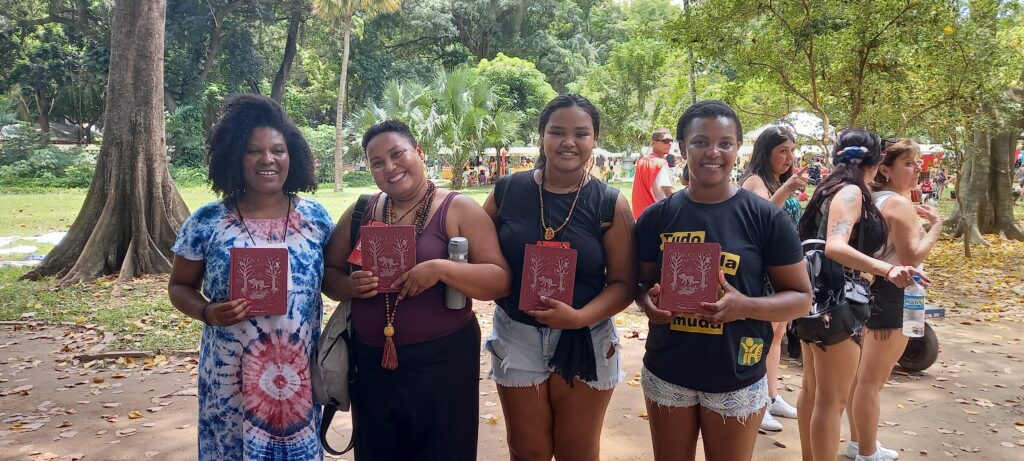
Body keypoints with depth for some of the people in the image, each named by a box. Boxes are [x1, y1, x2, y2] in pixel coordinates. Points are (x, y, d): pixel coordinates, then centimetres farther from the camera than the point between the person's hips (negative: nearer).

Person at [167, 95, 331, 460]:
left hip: (299, 376, 2)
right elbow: (180, 286, 5)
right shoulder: (206, 223, -5)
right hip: (230, 378, -1)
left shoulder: (316, 217, 0)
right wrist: (208, 313, -15)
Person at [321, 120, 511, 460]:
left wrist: (440, 269, -25)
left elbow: (501, 280, -11)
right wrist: (350, 286, -11)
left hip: (442, 360, -3)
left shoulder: (458, 210, -6)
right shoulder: (360, 213, 6)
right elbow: (328, 274, 11)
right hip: (371, 361, 4)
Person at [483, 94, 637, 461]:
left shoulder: (610, 205, -7)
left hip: (584, 345, -1)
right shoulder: (507, 191, -4)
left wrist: (579, 317, -23)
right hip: (517, 341, 1)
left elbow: (624, 282, -8)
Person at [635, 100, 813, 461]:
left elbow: (801, 297, -4)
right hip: (666, 374, 2)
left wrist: (745, 306, -22)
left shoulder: (766, 219, -8)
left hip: (736, 380, -2)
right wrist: (648, 300, -14)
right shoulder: (657, 217, -1)